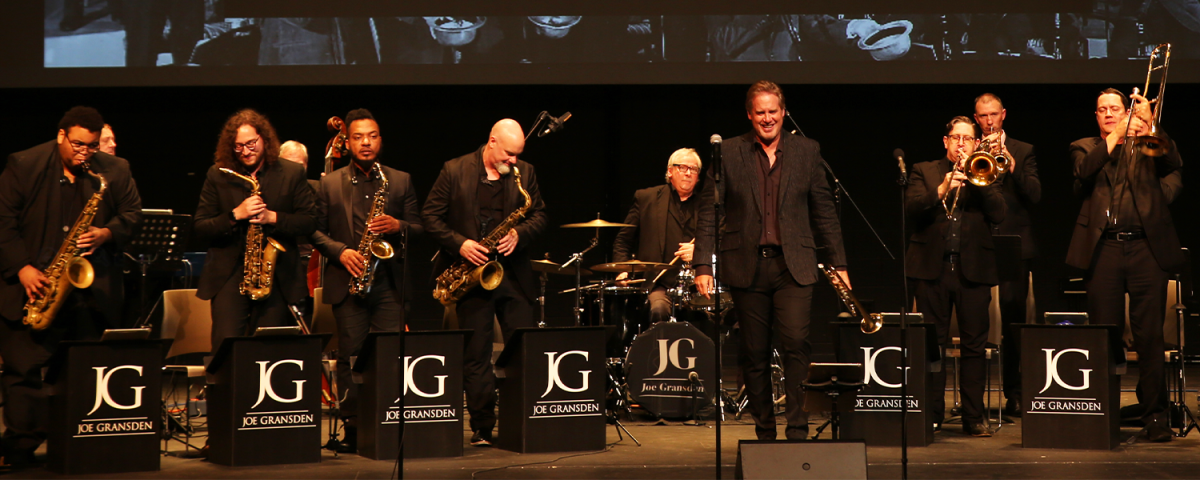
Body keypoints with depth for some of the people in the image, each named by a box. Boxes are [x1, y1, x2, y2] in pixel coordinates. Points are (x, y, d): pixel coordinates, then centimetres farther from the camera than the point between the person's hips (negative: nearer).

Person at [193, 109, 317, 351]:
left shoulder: (292, 174, 5)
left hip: (276, 278, 0)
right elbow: (200, 230, 1)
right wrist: (235, 215, -15)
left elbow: (310, 222, 3)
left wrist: (273, 218, -13)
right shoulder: (218, 176, 5)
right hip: (228, 276, 0)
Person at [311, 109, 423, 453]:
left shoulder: (401, 181, 11)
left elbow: (419, 228, 9)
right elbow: (316, 231, 6)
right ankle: (353, 428, 5)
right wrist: (340, 252, -10)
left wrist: (398, 226, -11)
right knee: (350, 356, 0)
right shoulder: (330, 183, 9)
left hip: (389, 282, 0)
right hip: (347, 282, 0)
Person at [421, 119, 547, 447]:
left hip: (514, 273, 2)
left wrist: (520, 233, -11)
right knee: (476, 354, 1)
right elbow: (430, 216, -1)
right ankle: (482, 428, 6)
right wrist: (459, 244, -14)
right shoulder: (454, 172, -1)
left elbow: (539, 214, 9)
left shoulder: (525, 173, 8)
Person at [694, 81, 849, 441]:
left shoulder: (807, 151, 8)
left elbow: (824, 211, 11)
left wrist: (838, 263, 9)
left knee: (796, 343, -14)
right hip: (746, 266, 0)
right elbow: (708, 212, 4)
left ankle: (798, 430, -8)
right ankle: (764, 432, 16)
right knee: (754, 354, 5)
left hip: (793, 266, 0)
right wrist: (703, 266, -4)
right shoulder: (728, 153, 4)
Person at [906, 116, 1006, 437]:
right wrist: (942, 189, -17)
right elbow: (911, 209, -4)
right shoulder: (924, 171, 12)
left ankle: (973, 417, 5)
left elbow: (998, 214, -2)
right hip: (933, 267, -1)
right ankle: (932, 415, 8)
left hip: (973, 268, 1)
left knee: (974, 346, 0)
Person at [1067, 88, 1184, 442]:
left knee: (1150, 337, -2)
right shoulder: (1085, 147, 16)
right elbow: (1084, 172, -5)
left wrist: (1149, 124, -14)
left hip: (1146, 249, -1)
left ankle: (1155, 415, 3)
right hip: (1103, 250, 1)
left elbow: (1174, 167, -5)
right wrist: (1113, 138, -7)